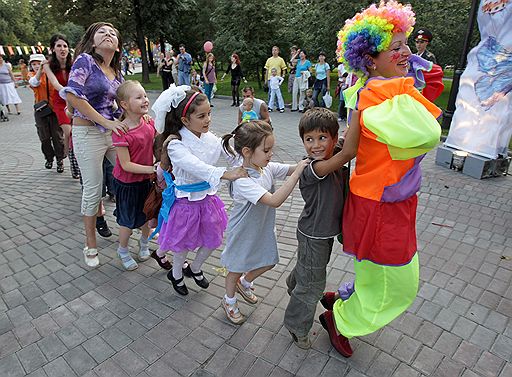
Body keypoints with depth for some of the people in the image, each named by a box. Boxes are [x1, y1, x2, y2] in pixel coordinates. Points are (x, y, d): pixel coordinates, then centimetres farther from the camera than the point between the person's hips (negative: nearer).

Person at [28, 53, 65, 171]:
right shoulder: (32, 75, 4)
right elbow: (34, 82, -21)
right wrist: (40, 70, -36)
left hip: (54, 108, -2)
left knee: (57, 135, 1)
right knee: (44, 137, 9)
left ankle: (60, 158, 16)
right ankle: (49, 158, 26)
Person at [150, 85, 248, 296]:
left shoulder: (209, 138, -6)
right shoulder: (176, 145, -24)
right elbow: (196, 166, -39)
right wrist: (226, 174, -50)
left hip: (207, 197, 6)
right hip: (186, 201, -6)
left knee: (213, 240, 19)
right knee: (184, 244, 15)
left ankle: (195, 269, 48)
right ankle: (176, 274, 47)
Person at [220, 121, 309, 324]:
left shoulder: (268, 167, -12)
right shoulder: (242, 180, -35)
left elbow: (292, 169, -7)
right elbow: (274, 200, -43)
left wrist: (307, 161, -28)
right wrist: (297, 172, -43)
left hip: (263, 229, 7)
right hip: (243, 233, -7)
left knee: (267, 262, 24)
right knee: (237, 268, 17)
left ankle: (244, 283, 53)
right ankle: (229, 301, 46)